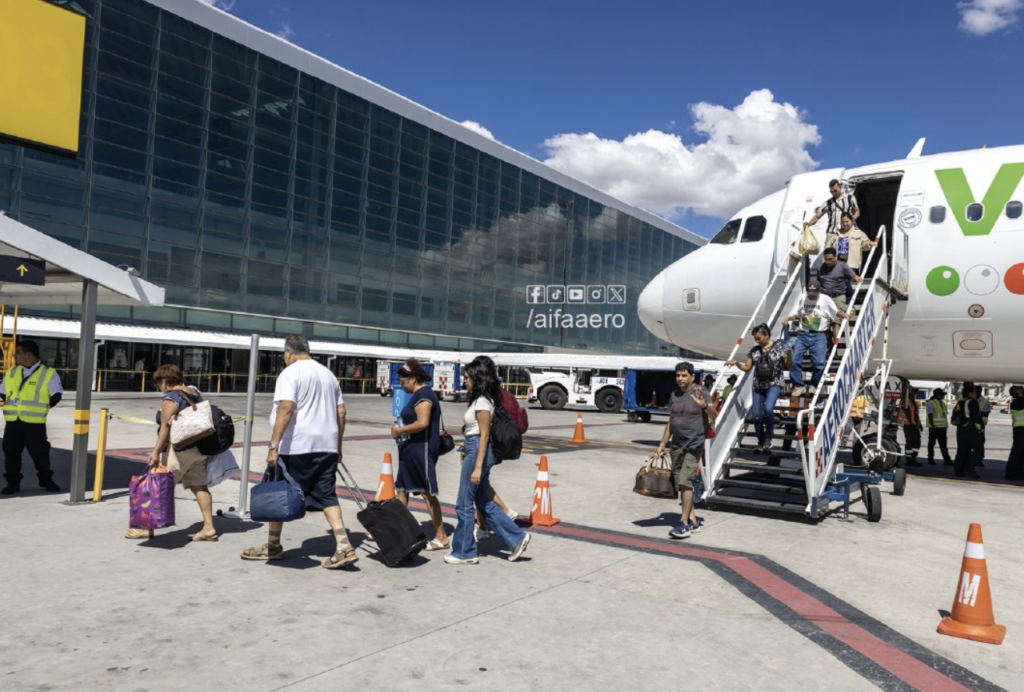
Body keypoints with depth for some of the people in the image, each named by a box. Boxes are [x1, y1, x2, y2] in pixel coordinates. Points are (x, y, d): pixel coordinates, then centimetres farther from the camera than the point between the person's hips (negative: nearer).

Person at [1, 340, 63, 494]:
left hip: (35, 423, -4)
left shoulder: (48, 373, -4)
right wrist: (13, 406, 8)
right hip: (12, 422, 4)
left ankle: (46, 480, 22)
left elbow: (56, 395, -2)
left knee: (40, 453, 4)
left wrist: (39, 408, -1)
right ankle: (13, 483, 18)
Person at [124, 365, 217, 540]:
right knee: (199, 486, 9)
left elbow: (165, 427, -19)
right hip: (198, 448, 8)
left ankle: (148, 528, 8)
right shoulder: (195, 393, 11)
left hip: (178, 449, -8)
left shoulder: (170, 399, -12)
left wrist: (156, 451, -19)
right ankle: (209, 527, 10)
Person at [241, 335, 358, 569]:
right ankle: (344, 548, -6)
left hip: (296, 446, -6)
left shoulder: (290, 373, -6)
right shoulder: (328, 374, 16)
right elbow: (341, 412, 16)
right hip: (326, 445, 6)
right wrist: (338, 445, 22)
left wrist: (274, 445, -20)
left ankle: (273, 547, 23)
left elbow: (286, 409, -19)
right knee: (326, 496, 6)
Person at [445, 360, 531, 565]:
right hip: (475, 451, 10)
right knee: (483, 502, 14)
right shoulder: (481, 399, 13)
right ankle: (516, 538, 16)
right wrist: (466, 453, 20)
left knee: (465, 504, 0)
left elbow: (484, 435, -19)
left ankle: (464, 552, 12)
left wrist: (477, 467, -20)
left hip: (478, 452, -10)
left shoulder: (482, 402, -15)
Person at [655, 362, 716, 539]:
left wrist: (704, 406, -39)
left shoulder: (700, 392, -6)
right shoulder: (675, 395, 12)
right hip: (677, 445, 7)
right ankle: (693, 521, 17)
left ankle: (684, 523, -12)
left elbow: (713, 415, -18)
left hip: (694, 445, -7)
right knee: (681, 484, 8)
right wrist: (662, 445, 18)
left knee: (685, 481, -15)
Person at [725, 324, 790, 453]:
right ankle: (761, 442, 18)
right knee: (757, 415, -1)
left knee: (768, 408, -27)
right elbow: (747, 368, 13)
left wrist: (789, 355, -21)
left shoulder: (779, 346, -3)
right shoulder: (754, 350, 8)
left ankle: (768, 438, -8)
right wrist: (736, 363, -4)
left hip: (774, 384, -4)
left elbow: (788, 367, -2)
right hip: (758, 386, 4)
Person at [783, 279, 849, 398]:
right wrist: (789, 318, 6)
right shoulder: (803, 299, 12)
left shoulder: (826, 300, 4)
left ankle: (813, 386, 10)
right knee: (794, 359, -12)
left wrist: (845, 315, -10)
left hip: (818, 336, -2)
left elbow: (836, 312, 10)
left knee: (819, 363, -11)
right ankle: (798, 386, -1)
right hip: (802, 335, 2)